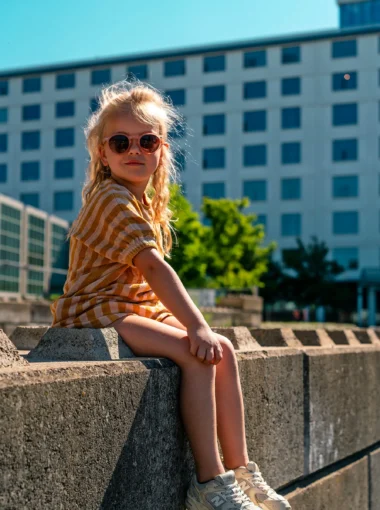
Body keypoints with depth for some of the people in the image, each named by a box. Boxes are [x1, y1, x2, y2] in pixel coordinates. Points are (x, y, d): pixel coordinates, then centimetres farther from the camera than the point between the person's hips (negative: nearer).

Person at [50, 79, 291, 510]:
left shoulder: (148, 204, 15)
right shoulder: (112, 198, -15)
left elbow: (151, 277, 13)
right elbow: (153, 267, -25)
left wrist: (193, 324, 1)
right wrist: (197, 327, -30)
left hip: (137, 309, 9)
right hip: (97, 312, -9)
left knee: (223, 350, -7)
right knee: (198, 353, -26)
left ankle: (239, 471, -2)